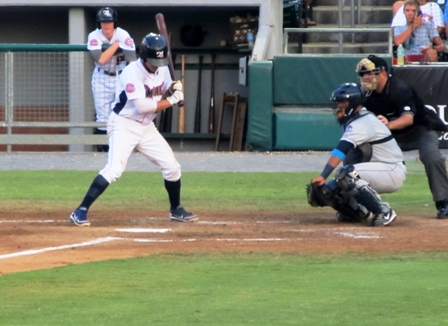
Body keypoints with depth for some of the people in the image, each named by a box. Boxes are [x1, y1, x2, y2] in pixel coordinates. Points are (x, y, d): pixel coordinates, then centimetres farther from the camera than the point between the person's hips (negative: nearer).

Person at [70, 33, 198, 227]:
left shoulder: (163, 70, 2)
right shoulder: (132, 73, -22)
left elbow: (163, 97, 12)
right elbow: (142, 106, -28)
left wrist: (173, 90, -11)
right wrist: (171, 101, -22)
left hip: (147, 127, 7)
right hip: (124, 125, -7)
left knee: (171, 166, 7)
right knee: (114, 169, -22)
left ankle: (176, 210, 27)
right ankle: (81, 211, -19)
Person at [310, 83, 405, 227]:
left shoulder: (361, 123, -18)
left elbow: (340, 151, -30)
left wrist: (323, 176, -40)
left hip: (393, 172, -9)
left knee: (346, 174, -32)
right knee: (331, 189, -1)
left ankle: (383, 212, -24)